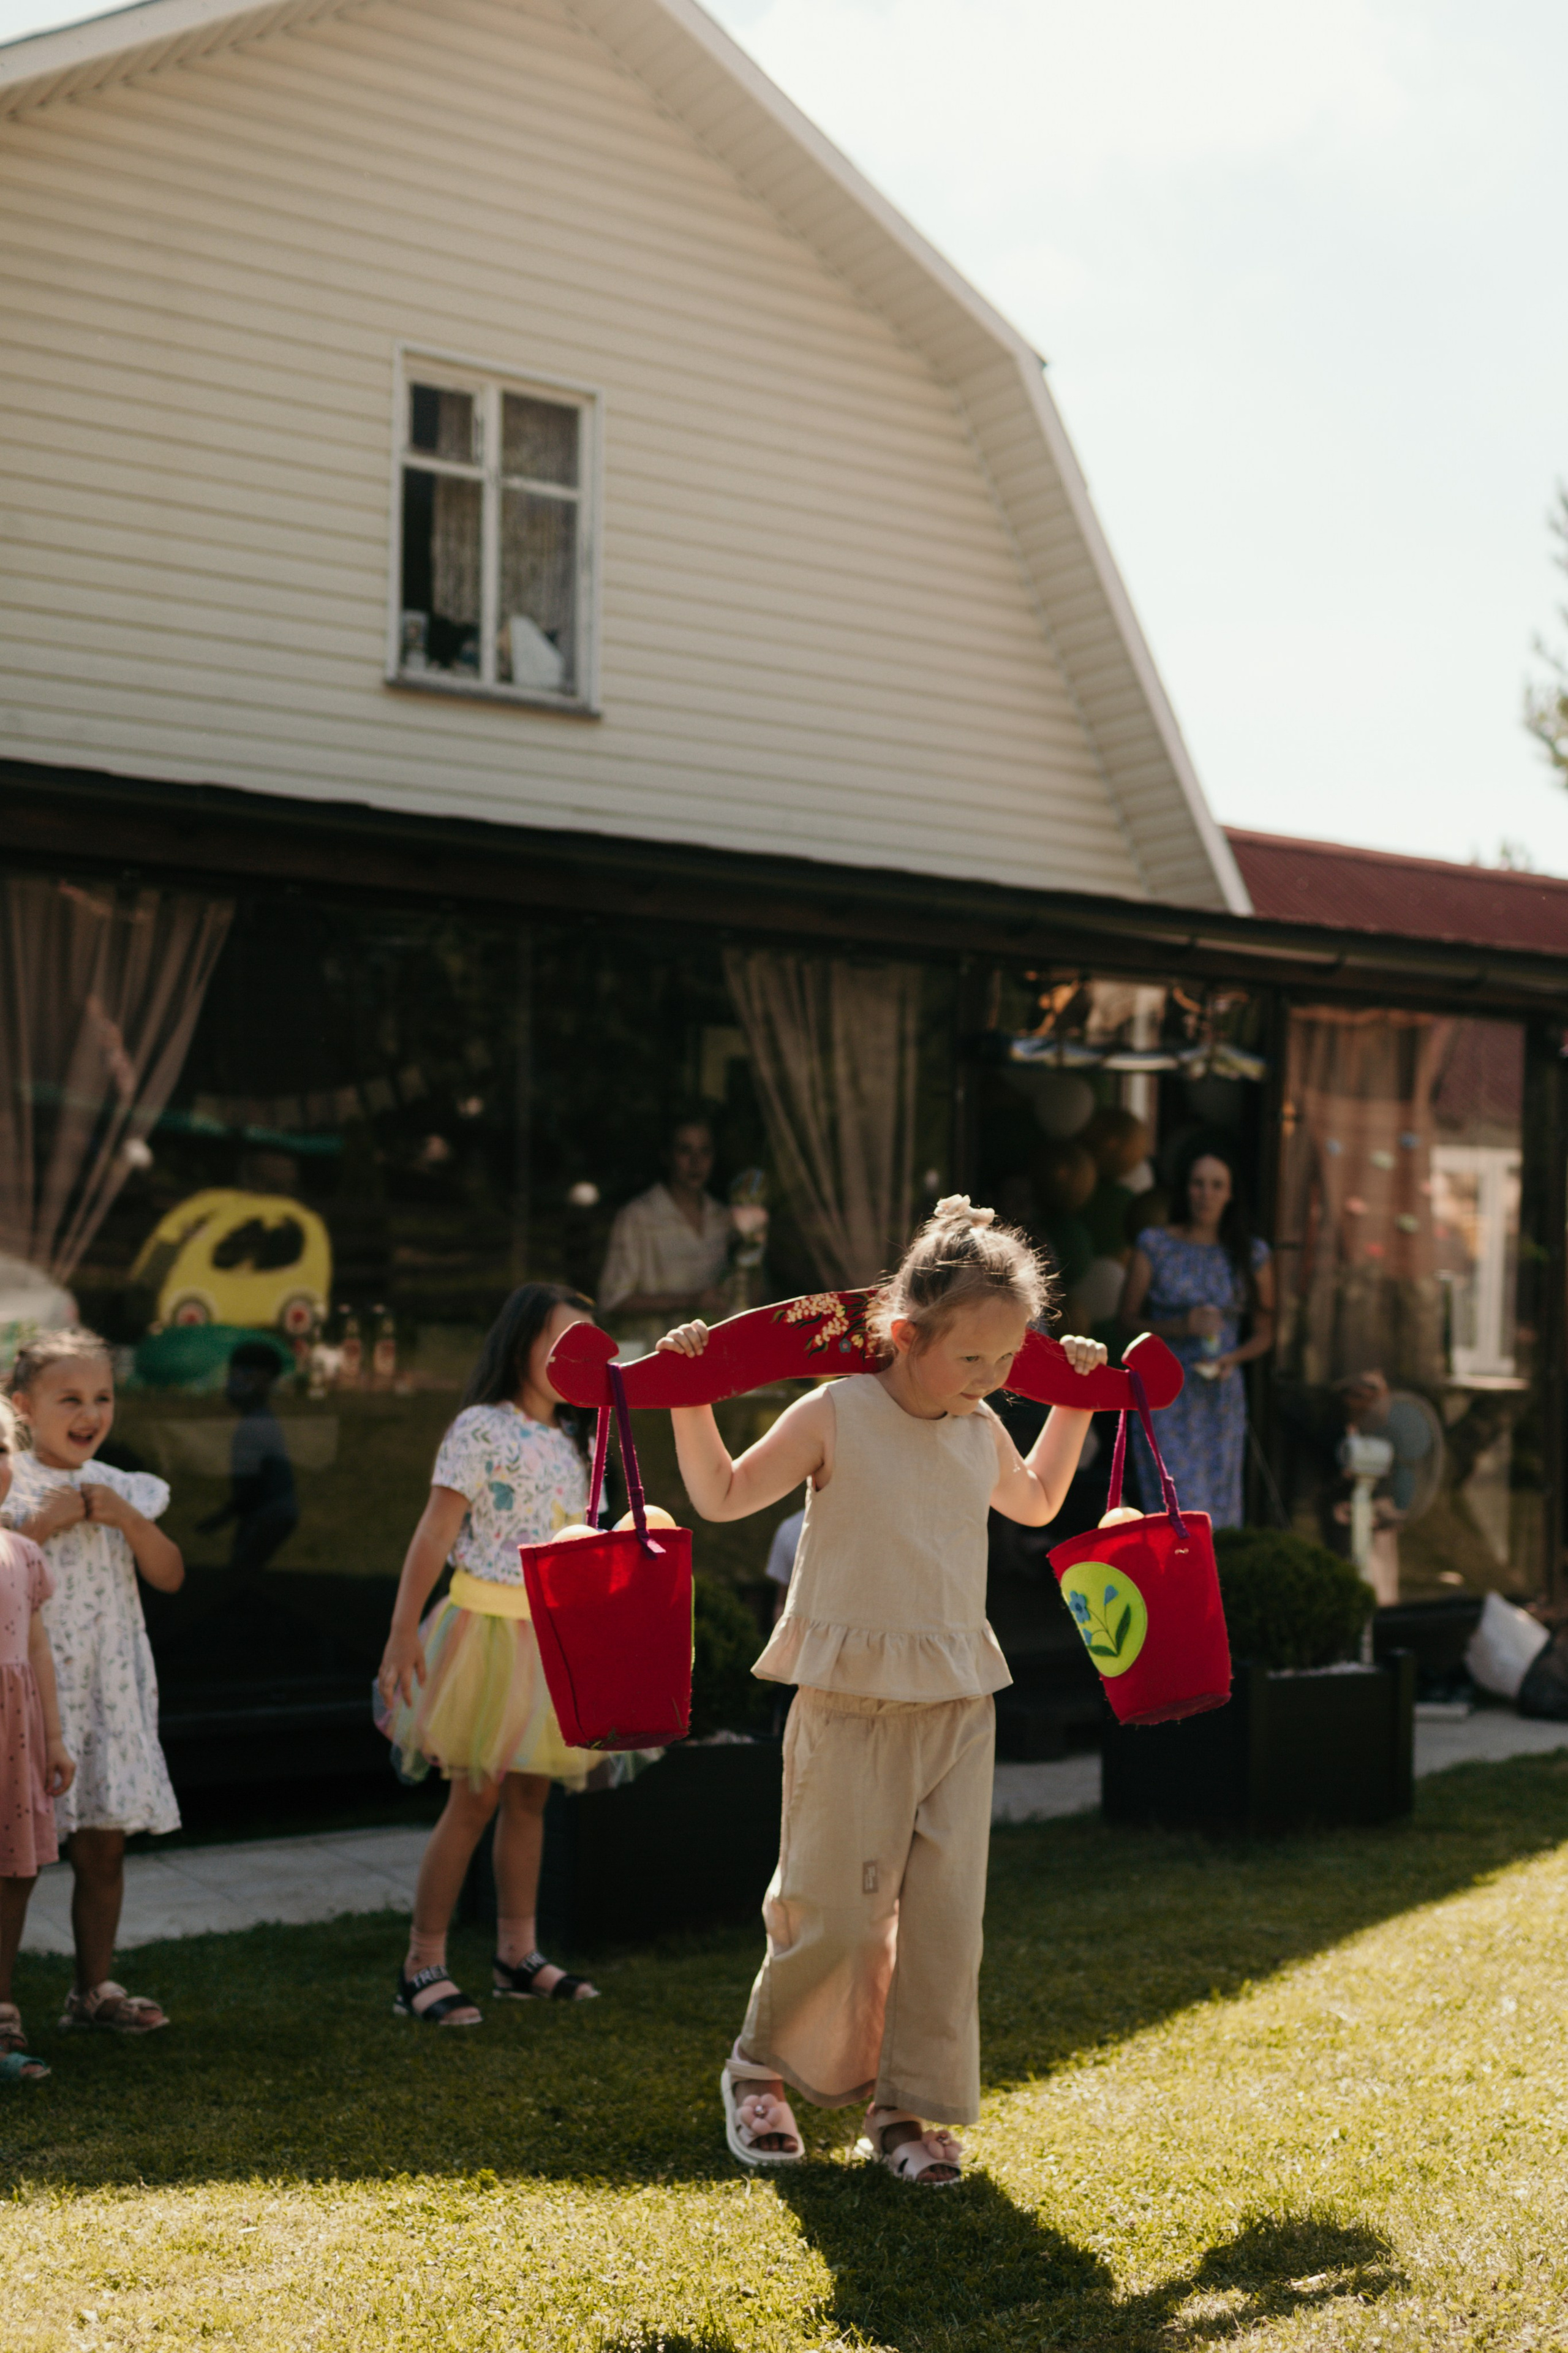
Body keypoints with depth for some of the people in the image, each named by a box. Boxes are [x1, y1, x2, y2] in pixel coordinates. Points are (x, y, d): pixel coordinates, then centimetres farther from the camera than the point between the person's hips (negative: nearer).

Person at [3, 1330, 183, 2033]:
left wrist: (129, 1518, -8)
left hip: (111, 1688, 5)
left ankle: (94, 1988, 23)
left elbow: (170, 1577, 5)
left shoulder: (124, 1490, 10)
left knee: (103, 1846, 11)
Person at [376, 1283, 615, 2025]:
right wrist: (403, 1631, -20)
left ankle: (518, 1955, 19)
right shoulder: (480, 1428, -9)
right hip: (491, 1625, -7)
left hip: (555, 1635, 7)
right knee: (476, 1795, -5)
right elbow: (436, 1532, -14)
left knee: (529, 1795, 11)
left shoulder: (568, 1444, 12)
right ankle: (422, 1966, 2)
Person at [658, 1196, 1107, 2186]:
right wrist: (691, 1401, -13)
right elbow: (723, 1496, -1)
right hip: (852, 1704, -5)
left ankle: (908, 2106, 13)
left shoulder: (983, 1433, 8)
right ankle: (762, 2067, 25)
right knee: (835, 1913, 0)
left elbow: (1037, 1503, 30)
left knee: (947, 1916, 0)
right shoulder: (835, 1417, -9)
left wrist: (1074, 1406, 25)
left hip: (960, 1707, 5)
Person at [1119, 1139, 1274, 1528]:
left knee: (1219, 1511, 3)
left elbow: (1264, 1333, 12)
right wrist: (1180, 1327, -12)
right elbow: (1128, 1318, 4)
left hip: (1221, 1397, 2)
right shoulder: (1155, 1245, 1)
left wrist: (1232, 1358, -8)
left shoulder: (1252, 1255, 6)